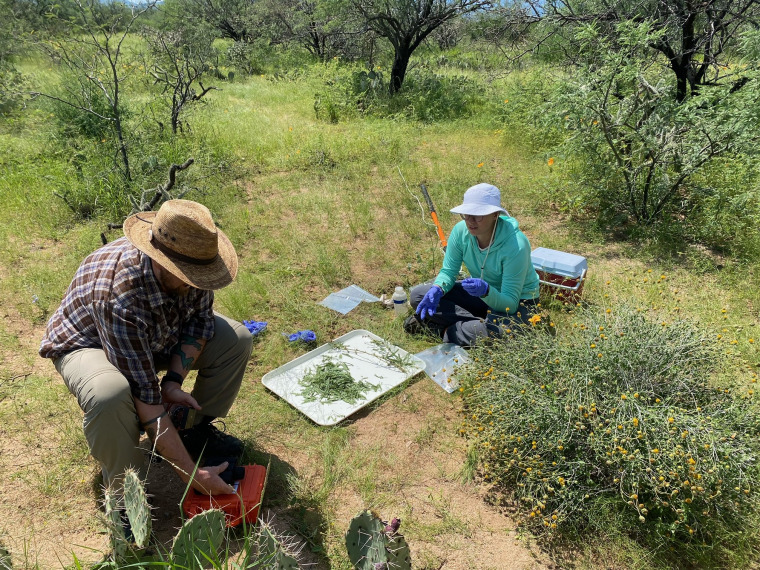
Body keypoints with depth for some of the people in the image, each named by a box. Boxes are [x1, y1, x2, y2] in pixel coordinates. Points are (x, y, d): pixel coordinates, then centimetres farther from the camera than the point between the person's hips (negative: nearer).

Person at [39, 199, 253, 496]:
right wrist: (191, 474, -35)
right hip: (86, 344, -5)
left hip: (157, 335, 6)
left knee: (236, 339, -13)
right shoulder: (120, 297, -42)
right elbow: (145, 399, -40)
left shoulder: (190, 260, -26)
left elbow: (200, 319, -9)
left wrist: (173, 380, -24)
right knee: (110, 395, -39)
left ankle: (197, 430, 8)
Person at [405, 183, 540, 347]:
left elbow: (510, 303, -29)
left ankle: (444, 330, -15)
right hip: (479, 295, 6)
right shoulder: (461, 230, -16)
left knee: (495, 331, -42)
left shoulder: (516, 245, -30)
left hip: (518, 302, -5)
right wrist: (438, 289, -29)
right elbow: (448, 271, -6)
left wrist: (486, 291, -50)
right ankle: (478, 324, -13)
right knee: (418, 295, -10)